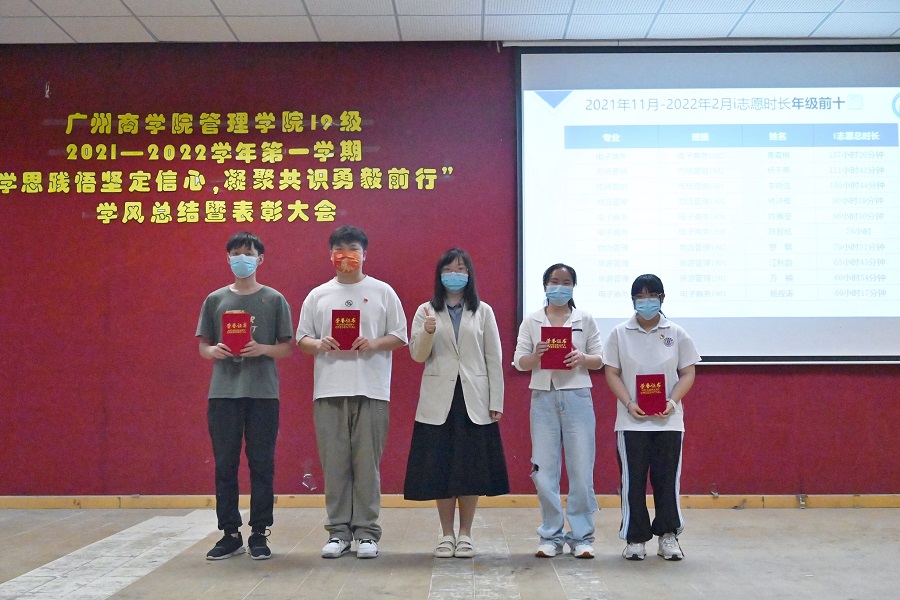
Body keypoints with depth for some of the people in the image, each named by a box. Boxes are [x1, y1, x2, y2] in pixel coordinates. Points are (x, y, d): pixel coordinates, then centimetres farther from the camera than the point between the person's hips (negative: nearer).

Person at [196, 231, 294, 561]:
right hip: (223, 393, 2)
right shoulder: (215, 299, 10)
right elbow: (203, 346, 11)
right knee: (225, 465, 5)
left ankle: (259, 534, 12)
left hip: (263, 393, -1)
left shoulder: (274, 300, 5)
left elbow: (287, 347, 4)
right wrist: (214, 351, -10)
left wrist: (262, 349, -14)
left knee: (262, 465, 3)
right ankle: (230, 533, 15)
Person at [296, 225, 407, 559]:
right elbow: (301, 338, 12)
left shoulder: (382, 292, 9)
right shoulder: (318, 296, 14)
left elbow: (400, 337, 7)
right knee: (334, 463, 3)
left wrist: (374, 343, -12)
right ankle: (338, 531, 12)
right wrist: (318, 344, -9)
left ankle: (366, 532, 8)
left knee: (367, 463, 0)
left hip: (371, 390, -2)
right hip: (329, 390, 2)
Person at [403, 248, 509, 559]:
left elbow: (493, 359, 4)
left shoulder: (483, 312, 6)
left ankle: (465, 534, 16)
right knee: (440, 468, 3)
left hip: (474, 401, 0)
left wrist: (496, 401, -1)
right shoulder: (426, 311, 5)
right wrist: (428, 332, -22)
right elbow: (417, 355, -2)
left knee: (472, 468, 3)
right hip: (439, 401, 0)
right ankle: (446, 534, 16)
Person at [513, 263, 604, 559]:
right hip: (543, 397, 0)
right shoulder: (531, 321, 7)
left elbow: (600, 359, 7)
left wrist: (583, 358, -13)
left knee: (581, 469, 1)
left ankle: (581, 536, 12)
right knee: (544, 470, 2)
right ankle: (551, 536, 14)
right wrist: (537, 355, -16)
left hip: (577, 397, 0)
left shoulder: (585, 320, 7)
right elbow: (519, 362, 4)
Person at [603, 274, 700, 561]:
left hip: (668, 420, 1)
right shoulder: (620, 333, 3)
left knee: (667, 479, 4)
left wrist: (673, 401, -12)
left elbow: (688, 373, 5)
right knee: (633, 481, 3)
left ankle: (668, 536, 16)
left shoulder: (676, 333, 4)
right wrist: (628, 403, -12)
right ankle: (635, 538, 13)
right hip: (632, 421, 0)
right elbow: (612, 373, 2)